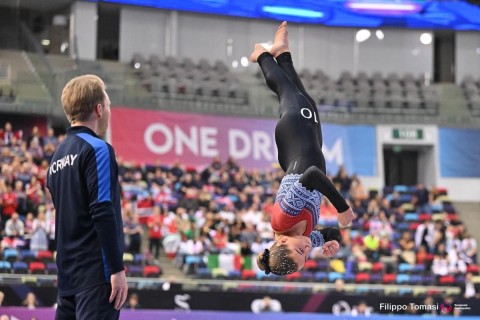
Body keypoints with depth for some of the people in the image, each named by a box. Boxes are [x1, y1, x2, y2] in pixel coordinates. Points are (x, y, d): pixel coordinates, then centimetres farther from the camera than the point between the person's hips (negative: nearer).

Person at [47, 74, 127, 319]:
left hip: (68, 275, 8)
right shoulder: (97, 149, -9)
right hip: (96, 273, -8)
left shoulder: (58, 156, 16)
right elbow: (103, 213, -17)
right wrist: (117, 269, -16)